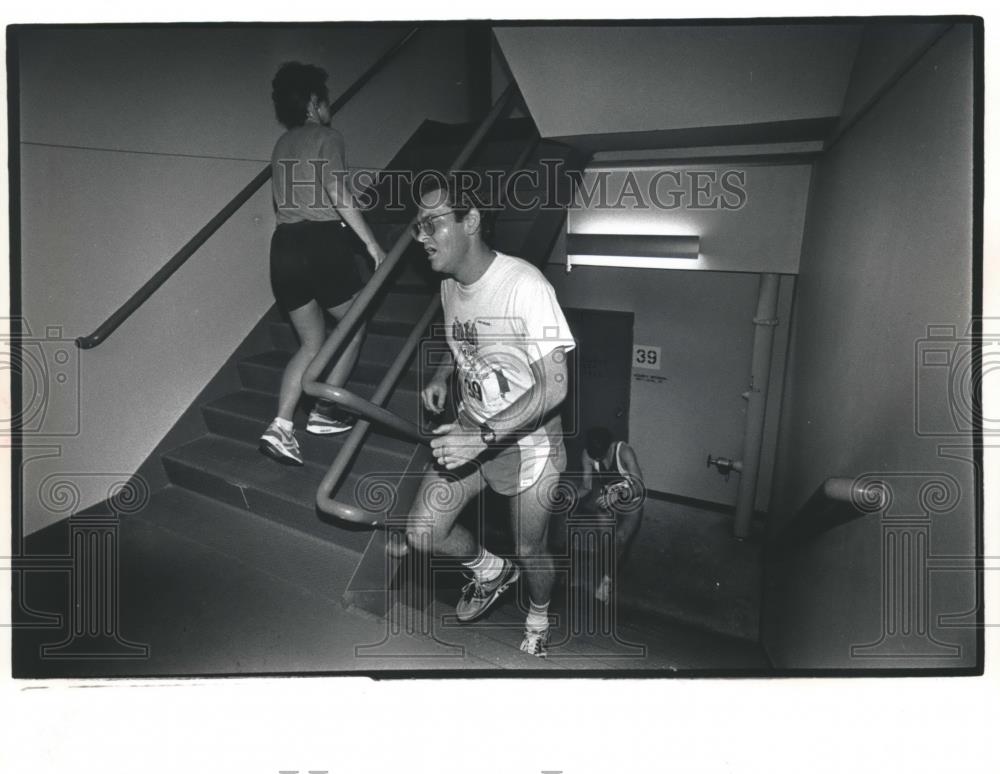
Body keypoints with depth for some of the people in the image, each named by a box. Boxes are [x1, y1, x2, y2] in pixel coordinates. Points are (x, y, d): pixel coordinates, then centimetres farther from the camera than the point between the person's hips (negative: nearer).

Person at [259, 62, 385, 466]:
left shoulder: (282, 145, 20)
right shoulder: (327, 137, -1)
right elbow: (337, 191, -15)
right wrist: (371, 242, -13)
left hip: (284, 246, 7)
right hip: (322, 241, -7)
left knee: (312, 342, 13)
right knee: (355, 325, 14)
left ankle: (280, 426, 0)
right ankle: (323, 411, 9)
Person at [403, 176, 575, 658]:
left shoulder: (525, 286, -26)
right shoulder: (450, 286, -1)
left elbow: (553, 388, -27)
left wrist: (482, 436, -31)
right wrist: (441, 375, 0)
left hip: (528, 442, -6)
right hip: (471, 432, 6)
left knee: (529, 552, 11)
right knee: (422, 533, 1)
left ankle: (538, 618, 45)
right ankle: (491, 571, 31)